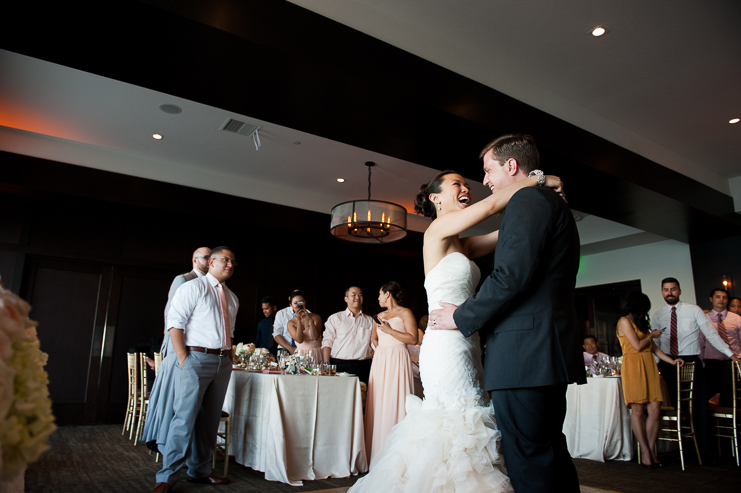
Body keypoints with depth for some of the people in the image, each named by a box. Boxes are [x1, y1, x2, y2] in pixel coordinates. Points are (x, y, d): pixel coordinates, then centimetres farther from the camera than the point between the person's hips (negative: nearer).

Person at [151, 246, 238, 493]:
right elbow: (175, 323, -8)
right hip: (196, 359, -6)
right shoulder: (193, 287, -2)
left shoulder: (232, 298, 18)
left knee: (210, 419, 10)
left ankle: (199, 471, 22)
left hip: (222, 362, 7)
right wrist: (183, 359, -14)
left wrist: (229, 361, 11)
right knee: (185, 417, -8)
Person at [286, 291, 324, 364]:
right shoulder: (291, 323, 6)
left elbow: (316, 337, -9)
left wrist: (310, 319, -16)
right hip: (301, 356, 1)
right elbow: (299, 340, -8)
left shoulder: (316, 317, 3)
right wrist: (299, 321, -15)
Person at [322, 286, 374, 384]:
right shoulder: (335, 318, 12)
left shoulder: (370, 321, 16)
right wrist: (326, 366, -5)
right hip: (338, 365, -1)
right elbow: (327, 342, 6)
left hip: (362, 368, 1)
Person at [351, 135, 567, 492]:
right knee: (458, 430, -6)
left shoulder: (462, 246, 19)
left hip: (464, 345, 9)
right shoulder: (438, 229, -5)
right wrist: (539, 180, 0)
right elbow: (493, 204, -11)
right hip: (447, 346, -9)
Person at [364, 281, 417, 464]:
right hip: (380, 361, 6)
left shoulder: (405, 313, -1)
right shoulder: (380, 316, 18)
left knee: (395, 403, -8)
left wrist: (390, 331, -11)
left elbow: (413, 339, -11)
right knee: (379, 404, 2)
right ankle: (379, 454, 9)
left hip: (397, 361, -6)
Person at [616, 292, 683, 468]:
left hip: (649, 367, 8)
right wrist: (651, 335, 7)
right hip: (633, 367, -8)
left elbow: (653, 347, 21)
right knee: (638, 411, -5)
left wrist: (671, 361, 12)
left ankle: (650, 451, 3)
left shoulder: (641, 323, 24)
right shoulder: (624, 321, -2)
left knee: (655, 410, -2)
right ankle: (645, 452, -1)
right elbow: (638, 346, -9)